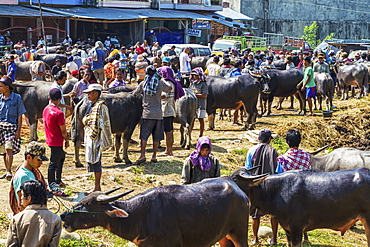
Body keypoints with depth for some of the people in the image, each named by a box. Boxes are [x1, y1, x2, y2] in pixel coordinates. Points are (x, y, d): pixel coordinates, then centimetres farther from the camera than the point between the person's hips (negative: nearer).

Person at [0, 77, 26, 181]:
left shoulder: (17, 98, -3)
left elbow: (20, 116, -1)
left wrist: (18, 131, -7)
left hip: (12, 127, -4)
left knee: (9, 148, -16)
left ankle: (9, 172, -16)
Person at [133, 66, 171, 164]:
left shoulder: (143, 84, 1)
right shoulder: (160, 83, 1)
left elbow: (135, 94, 5)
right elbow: (170, 89, 18)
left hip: (147, 113, -1)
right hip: (158, 113, 1)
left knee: (144, 135, -1)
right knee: (156, 137, 8)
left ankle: (142, 155, -11)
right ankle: (154, 156, 11)